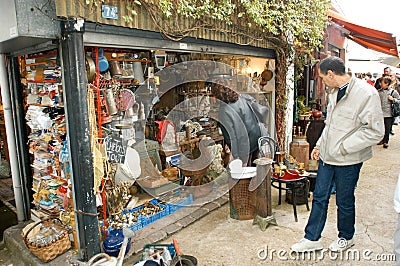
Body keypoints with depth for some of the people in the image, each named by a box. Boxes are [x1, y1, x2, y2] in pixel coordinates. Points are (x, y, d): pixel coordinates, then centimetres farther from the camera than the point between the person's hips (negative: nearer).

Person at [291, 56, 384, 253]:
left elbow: (375, 131, -20)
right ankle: (312, 239, 25)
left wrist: (343, 147, -18)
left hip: (348, 160, -7)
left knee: (345, 201, 12)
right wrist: (320, 145, 12)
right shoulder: (333, 92, 8)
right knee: (319, 198, 12)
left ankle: (346, 238, 37)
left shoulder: (366, 93, -18)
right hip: (327, 156, 7)